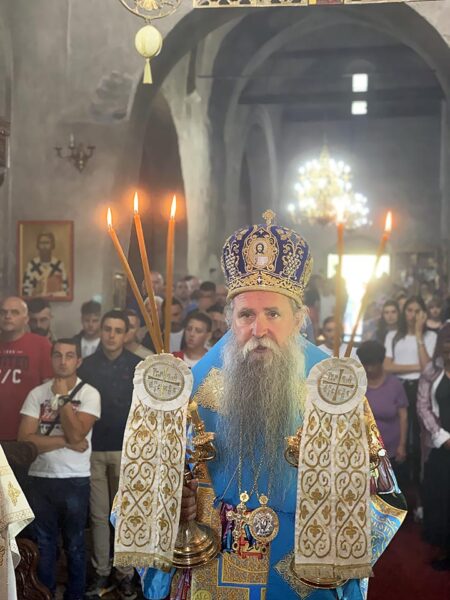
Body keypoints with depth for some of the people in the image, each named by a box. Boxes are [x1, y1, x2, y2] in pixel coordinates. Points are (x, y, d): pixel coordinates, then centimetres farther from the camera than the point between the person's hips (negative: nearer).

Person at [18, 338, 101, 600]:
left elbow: (76, 434, -19)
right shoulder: (37, 393, 0)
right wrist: (66, 442, -15)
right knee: (44, 544, 15)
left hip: (75, 480, -2)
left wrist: (63, 396, -14)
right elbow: (25, 439, -9)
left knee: (75, 545, 12)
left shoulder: (90, 394, -6)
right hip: (40, 478, 2)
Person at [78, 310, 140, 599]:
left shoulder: (138, 366, -1)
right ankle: (102, 573, 18)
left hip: (127, 449, -1)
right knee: (99, 514, 8)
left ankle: (126, 574, 16)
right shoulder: (87, 365, 4)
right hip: (93, 449, 2)